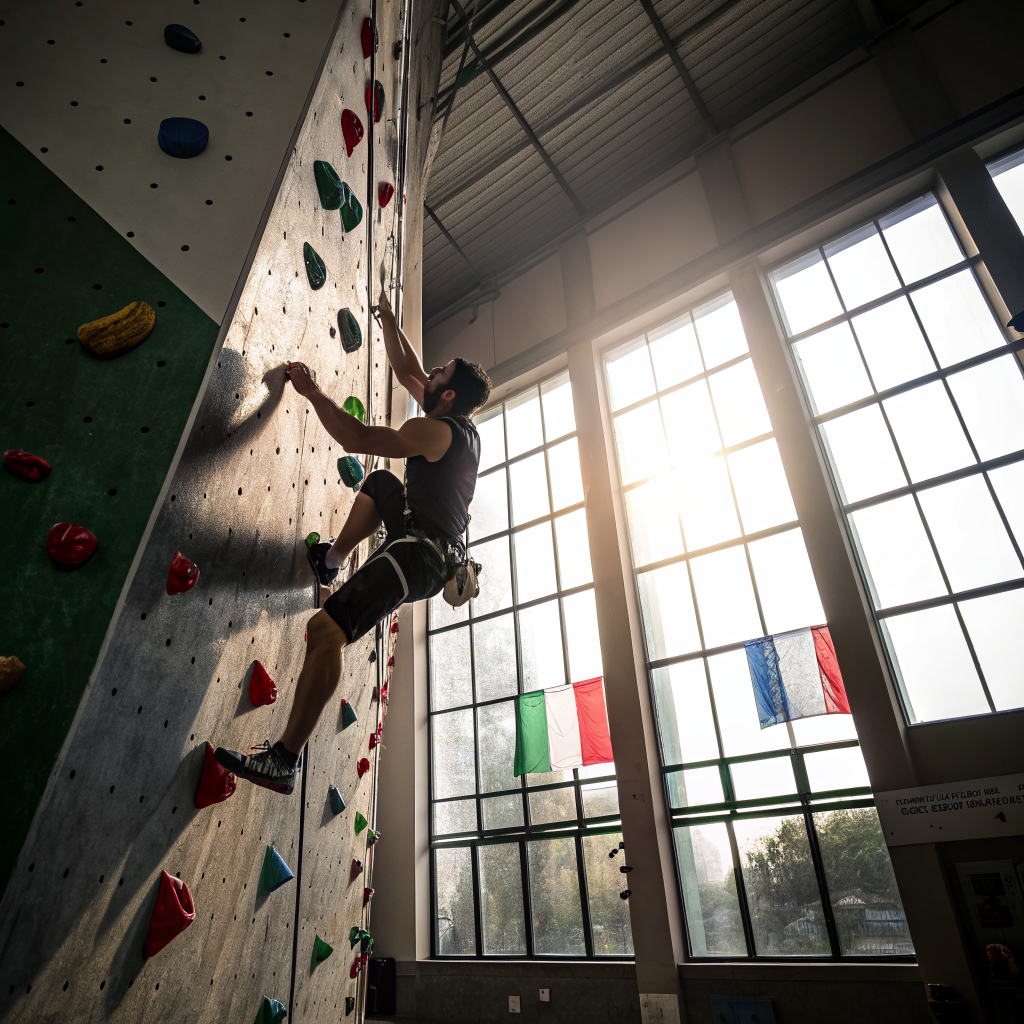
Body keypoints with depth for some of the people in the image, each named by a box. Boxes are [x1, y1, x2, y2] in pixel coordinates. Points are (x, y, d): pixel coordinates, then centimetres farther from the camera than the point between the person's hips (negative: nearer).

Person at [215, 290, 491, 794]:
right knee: (379, 482, 34)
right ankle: (333, 559, 36)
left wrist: (311, 391, -13)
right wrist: (388, 319, 28)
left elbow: (358, 438, -24)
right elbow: (406, 370, 23)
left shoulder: (435, 431, -19)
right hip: (435, 547, 11)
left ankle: (283, 759, -19)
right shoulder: (459, 423, 11)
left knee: (326, 627, -22)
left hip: (419, 554, -11)